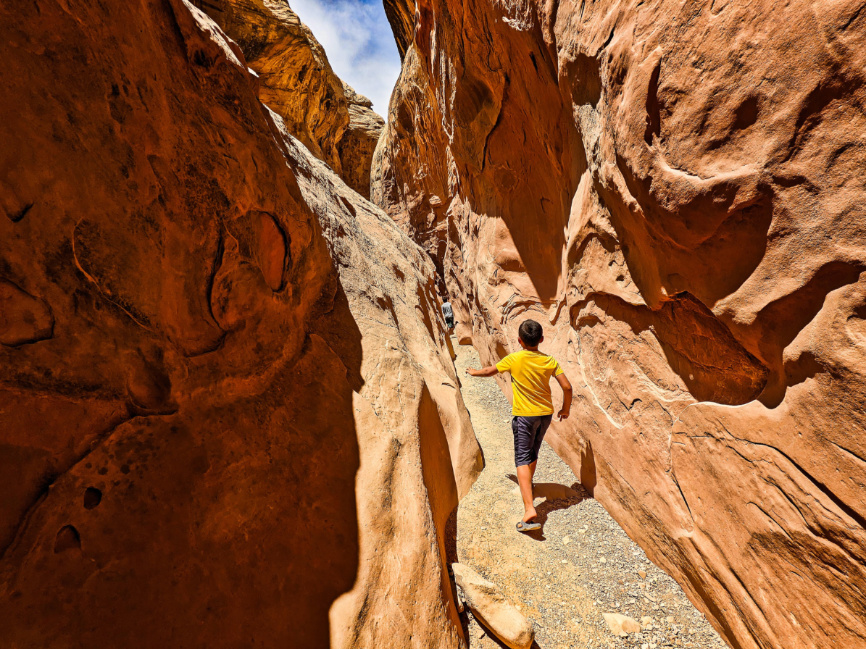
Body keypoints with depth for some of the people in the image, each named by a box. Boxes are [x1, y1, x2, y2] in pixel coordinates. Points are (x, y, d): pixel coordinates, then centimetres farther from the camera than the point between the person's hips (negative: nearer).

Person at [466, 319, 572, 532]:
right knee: (533, 453, 26)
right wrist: (565, 409, 12)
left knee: (523, 460, -5)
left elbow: (490, 371, 1)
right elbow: (567, 387, -5)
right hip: (546, 413, 5)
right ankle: (528, 485, 50)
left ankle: (529, 510, -17)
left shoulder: (514, 359, -14)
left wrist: (475, 372, 22)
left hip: (524, 415, -5)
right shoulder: (549, 361, -6)